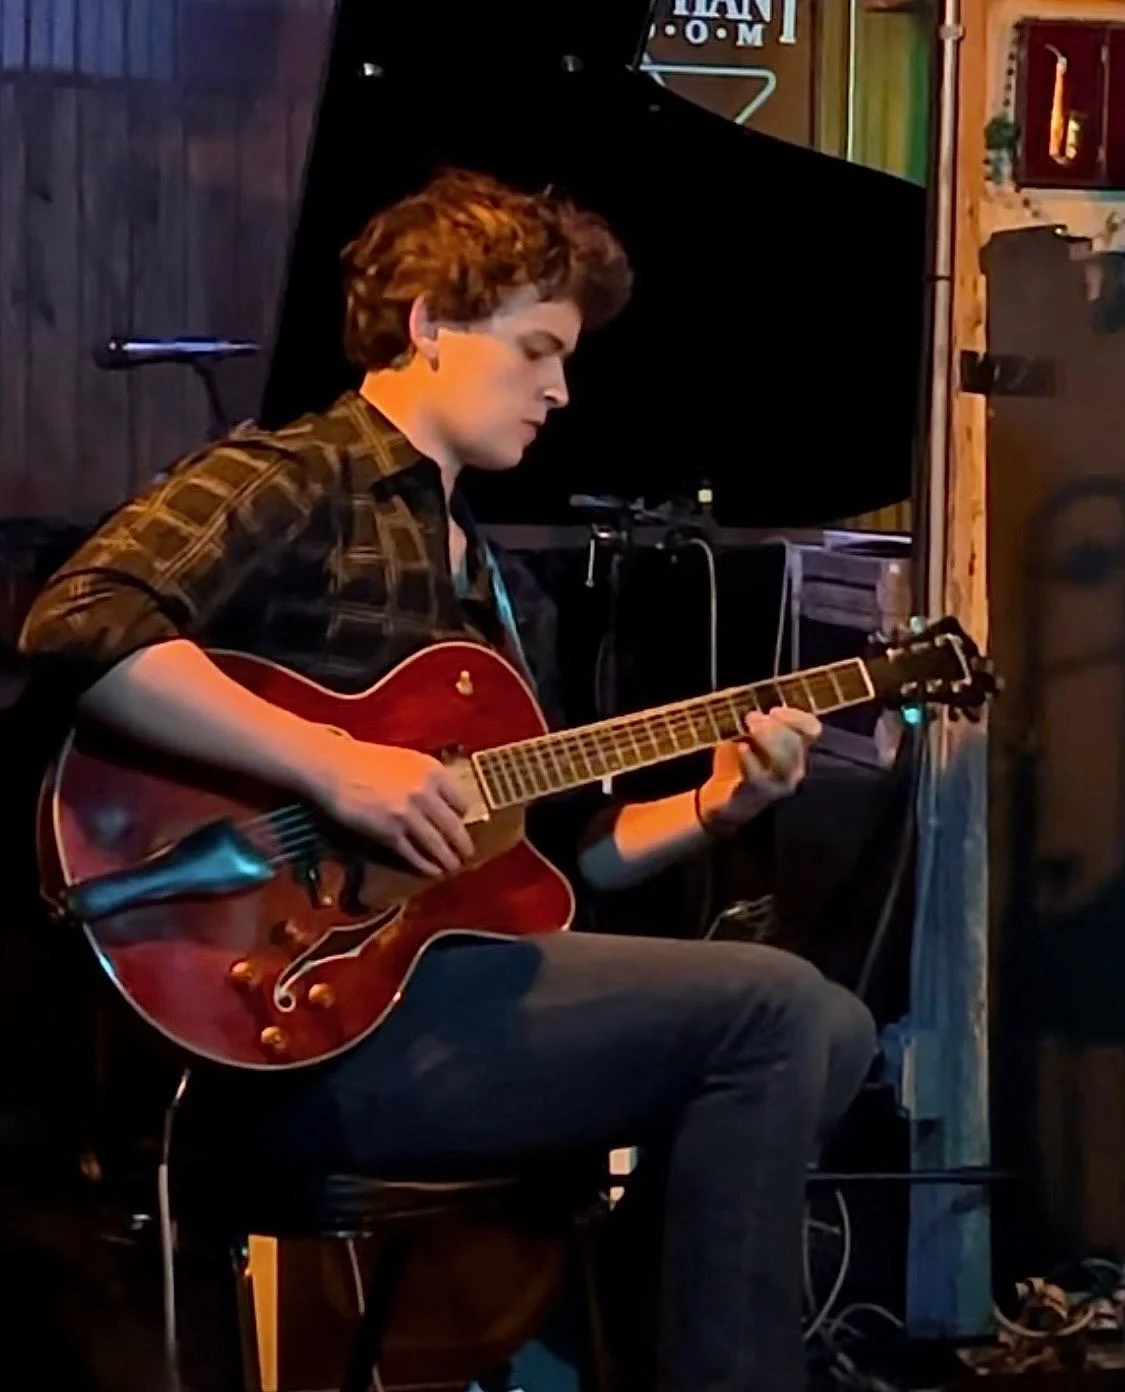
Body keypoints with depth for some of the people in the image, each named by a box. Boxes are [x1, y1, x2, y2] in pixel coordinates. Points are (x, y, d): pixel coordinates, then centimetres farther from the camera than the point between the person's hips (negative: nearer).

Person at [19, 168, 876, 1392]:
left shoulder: (492, 584, 22)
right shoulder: (288, 481, -5)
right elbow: (81, 623, -25)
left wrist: (710, 809, 5)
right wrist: (334, 765, -26)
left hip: (447, 972, 9)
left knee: (829, 1034, 2)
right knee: (774, 1009, -17)